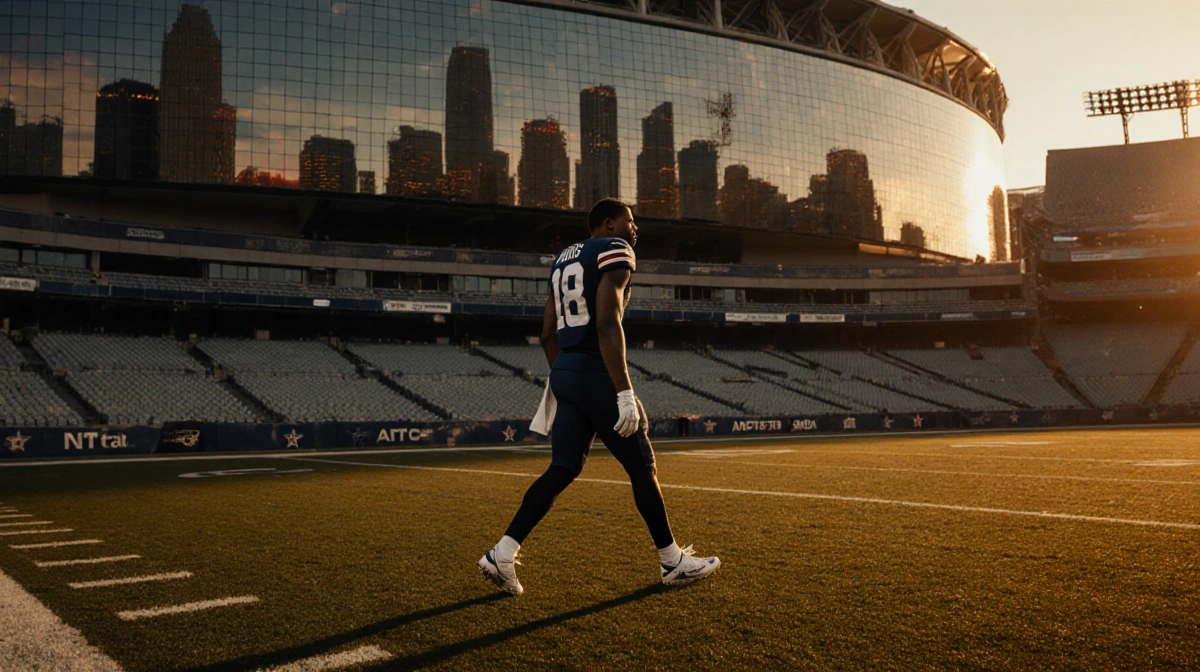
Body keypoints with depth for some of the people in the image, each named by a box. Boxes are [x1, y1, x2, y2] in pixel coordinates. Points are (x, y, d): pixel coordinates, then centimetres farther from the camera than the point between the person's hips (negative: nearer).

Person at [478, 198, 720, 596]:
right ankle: (674, 562, 16)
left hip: (564, 371, 8)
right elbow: (607, 323, -20)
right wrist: (624, 392, -24)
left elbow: (548, 334, 19)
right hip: (596, 371, -8)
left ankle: (502, 555, 3)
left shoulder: (564, 259, 20)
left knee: (564, 469, 9)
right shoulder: (614, 252, -6)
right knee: (641, 466, 4)